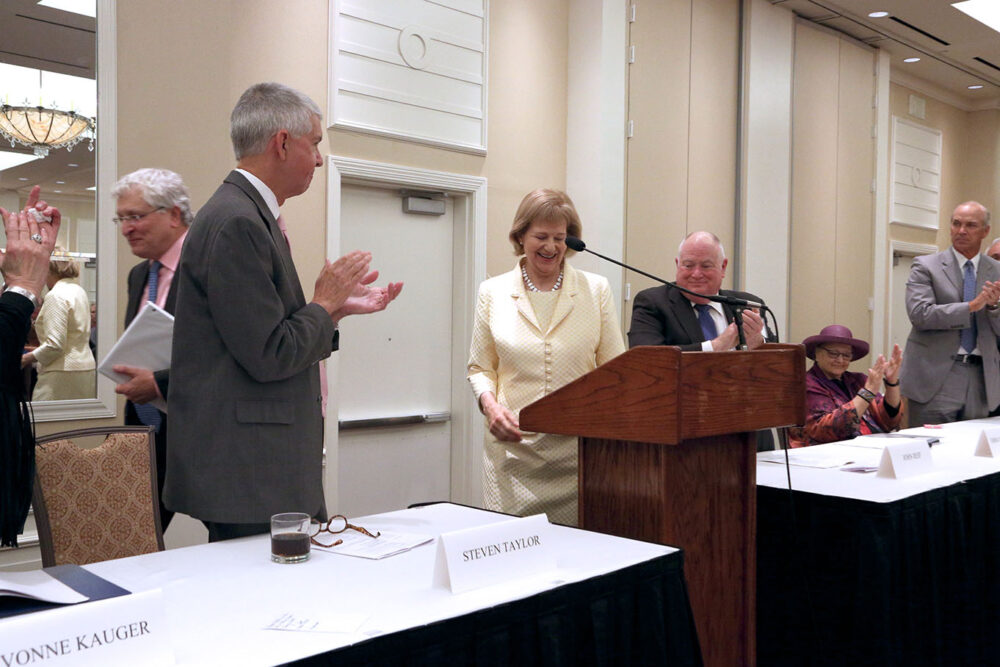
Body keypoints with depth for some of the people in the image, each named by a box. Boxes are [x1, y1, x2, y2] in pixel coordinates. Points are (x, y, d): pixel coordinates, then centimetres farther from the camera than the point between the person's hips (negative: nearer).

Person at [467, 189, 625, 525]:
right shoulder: (493, 292, 7)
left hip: (581, 450, 0)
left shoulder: (596, 289, 7)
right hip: (513, 449, 0)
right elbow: (480, 368, 12)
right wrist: (490, 405, -7)